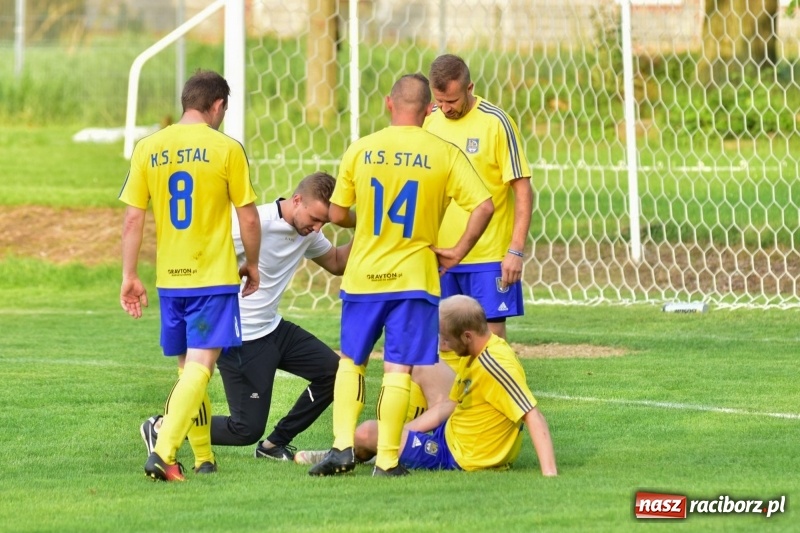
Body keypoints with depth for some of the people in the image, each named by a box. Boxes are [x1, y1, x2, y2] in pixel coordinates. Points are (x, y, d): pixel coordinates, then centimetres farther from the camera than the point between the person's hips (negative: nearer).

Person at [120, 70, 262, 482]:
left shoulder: (148, 149, 2)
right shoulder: (226, 149, -7)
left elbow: (132, 220, 1)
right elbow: (248, 217, -3)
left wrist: (129, 276, 6)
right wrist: (252, 264, 12)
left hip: (170, 278, 4)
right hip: (215, 277, -4)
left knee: (189, 367, 16)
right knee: (200, 365, -8)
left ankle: (204, 458, 22)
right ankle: (163, 452, -25)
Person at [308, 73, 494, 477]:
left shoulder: (359, 151, -2)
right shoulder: (444, 154, -5)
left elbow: (336, 214, 4)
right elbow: (484, 206, -13)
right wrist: (457, 251, -2)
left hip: (363, 276, 1)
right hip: (413, 277, -1)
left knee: (351, 361, 17)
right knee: (398, 369, 1)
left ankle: (343, 445, 5)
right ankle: (387, 461, -1)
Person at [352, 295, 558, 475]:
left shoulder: (495, 365, -30)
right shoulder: (472, 355, 0)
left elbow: (534, 418, -33)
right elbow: (449, 406, 11)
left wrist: (549, 472, -41)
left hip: (456, 456, -10)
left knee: (366, 433, -4)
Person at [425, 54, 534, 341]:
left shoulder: (495, 122, -8)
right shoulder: (429, 122, 5)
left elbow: (523, 190, -7)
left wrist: (516, 250, -13)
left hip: (489, 255, -4)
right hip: (439, 254, 4)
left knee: (491, 334, -2)